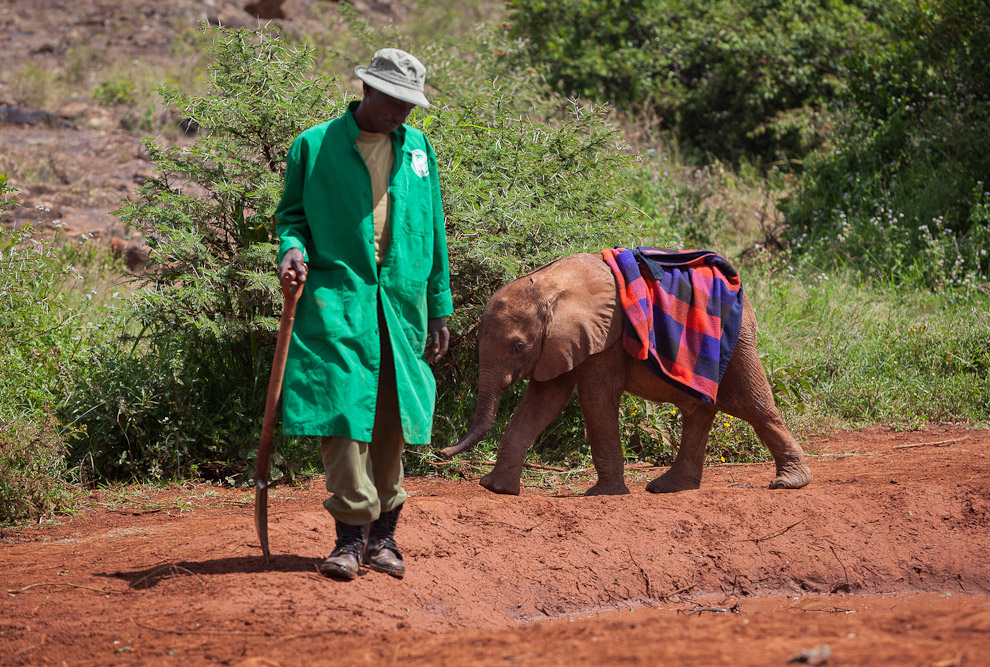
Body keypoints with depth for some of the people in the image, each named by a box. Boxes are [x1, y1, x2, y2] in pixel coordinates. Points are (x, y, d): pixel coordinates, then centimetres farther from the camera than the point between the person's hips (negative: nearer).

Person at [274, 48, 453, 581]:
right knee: (342, 409, -12)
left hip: (401, 303, 4)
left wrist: (438, 308, 15)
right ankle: (352, 533, -8)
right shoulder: (315, 146, 3)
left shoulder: (418, 149, 14)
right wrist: (293, 248, -12)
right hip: (337, 296, -3)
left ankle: (383, 534, 15)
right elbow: (291, 213, 10)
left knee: (392, 417, 5)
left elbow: (433, 233, 17)